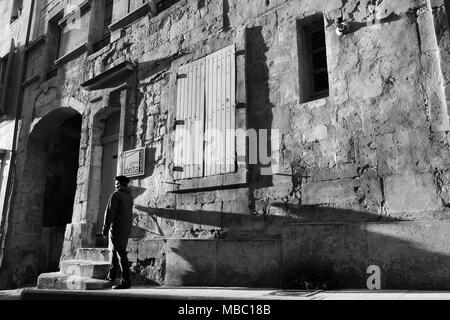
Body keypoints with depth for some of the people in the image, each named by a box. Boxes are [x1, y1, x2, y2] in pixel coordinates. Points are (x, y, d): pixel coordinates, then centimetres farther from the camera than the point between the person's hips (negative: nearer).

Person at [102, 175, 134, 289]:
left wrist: (105, 228, -11)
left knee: (121, 254, -7)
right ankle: (111, 276, 29)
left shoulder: (116, 195, -10)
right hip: (127, 228, 8)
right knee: (115, 251, 20)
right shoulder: (129, 196, 12)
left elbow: (110, 212, -14)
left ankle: (126, 281, -6)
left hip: (117, 228, -8)